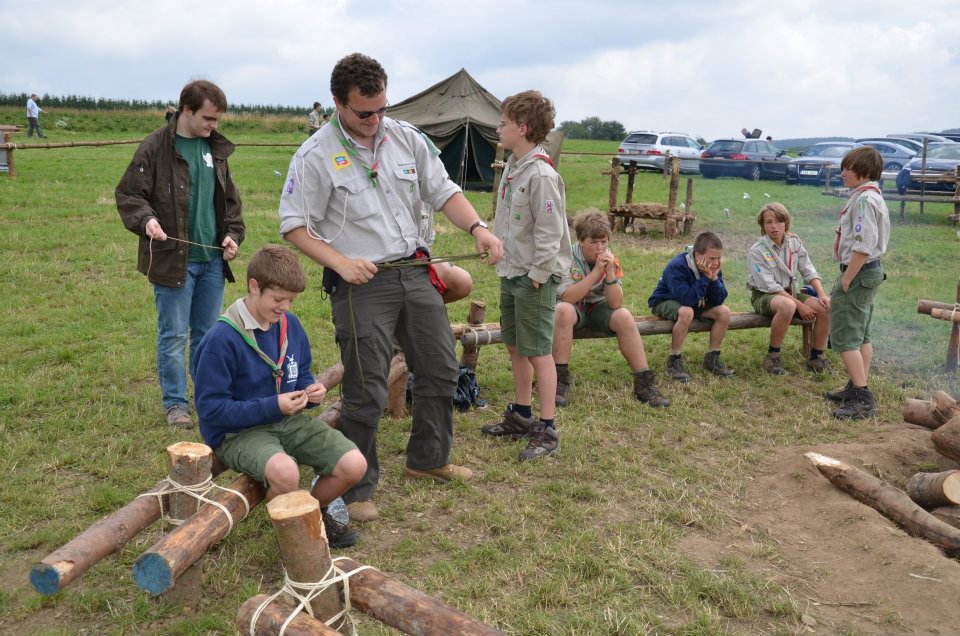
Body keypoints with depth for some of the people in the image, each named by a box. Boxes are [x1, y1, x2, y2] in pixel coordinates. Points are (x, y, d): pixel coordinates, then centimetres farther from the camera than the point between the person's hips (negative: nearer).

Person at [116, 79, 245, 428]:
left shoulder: (215, 149, 9)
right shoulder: (155, 148, -8)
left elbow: (229, 198, 17)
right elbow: (128, 195, -6)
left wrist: (232, 233, 5)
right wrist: (146, 219, -24)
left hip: (212, 258, 5)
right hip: (173, 259, -5)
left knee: (208, 333, 14)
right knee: (174, 336, 4)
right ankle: (175, 403, 18)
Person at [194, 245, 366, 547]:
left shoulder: (291, 324, 3)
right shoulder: (221, 339, -18)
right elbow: (210, 408, -17)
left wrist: (311, 391, -7)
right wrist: (272, 407, -23)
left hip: (289, 420, 6)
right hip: (237, 432, -6)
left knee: (354, 465, -14)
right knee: (285, 472, -37)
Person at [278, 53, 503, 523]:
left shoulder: (406, 138, 5)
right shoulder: (316, 156, -9)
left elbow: (443, 191, 6)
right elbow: (294, 226, -8)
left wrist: (477, 228, -11)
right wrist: (341, 264, -20)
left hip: (414, 273, 6)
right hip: (361, 286, -6)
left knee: (441, 370, 16)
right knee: (366, 393, -2)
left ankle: (427, 460, 37)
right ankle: (356, 490, 17)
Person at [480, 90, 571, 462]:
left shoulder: (542, 175, -19)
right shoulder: (512, 167, 10)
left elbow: (549, 232, -20)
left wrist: (537, 277, -17)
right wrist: (505, 263, 14)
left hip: (535, 278, -9)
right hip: (511, 273, 9)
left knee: (538, 352, -3)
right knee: (515, 347, 17)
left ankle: (547, 431, 8)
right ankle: (520, 417, 32)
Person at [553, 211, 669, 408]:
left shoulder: (611, 260, -11)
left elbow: (615, 304, -19)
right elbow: (568, 298, -32)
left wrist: (610, 272, -31)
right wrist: (597, 271, -35)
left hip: (598, 307, 3)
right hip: (574, 308, -3)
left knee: (624, 316, -25)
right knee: (563, 310, -37)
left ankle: (644, 383, -16)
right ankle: (560, 381, -30)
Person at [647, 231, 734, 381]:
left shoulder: (714, 267, -10)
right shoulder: (677, 266, -30)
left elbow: (718, 301, -12)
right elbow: (687, 300, -37)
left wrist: (714, 278, -27)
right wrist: (705, 277, -35)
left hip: (694, 303, 7)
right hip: (664, 302, -6)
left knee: (724, 311, -14)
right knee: (686, 312, -38)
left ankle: (712, 358, 2)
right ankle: (674, 361, -22)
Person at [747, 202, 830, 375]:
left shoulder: (794, 242, 4)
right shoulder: (756, 251, -14)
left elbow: (809, 271, 5)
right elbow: (769, 286, -19)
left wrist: (822, 294, -12)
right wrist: (800, 305, -22)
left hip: (790, 292, 6)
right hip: (763, 296, -6)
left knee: (826, 307, -17)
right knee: (787, 306, -39)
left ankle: (816, 358, -1)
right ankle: (772, 357, -24)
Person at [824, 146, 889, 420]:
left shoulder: (864, 200, -19)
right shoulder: (873, 196, 14)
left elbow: (863, 247, -25)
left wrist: (845, 281, -19)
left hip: (858, 274, -11)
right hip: (870, 273, 11)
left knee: (845, 338, -8)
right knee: (862, 335, 17)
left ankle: (863, 399, -7)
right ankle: (858, 389, 27)